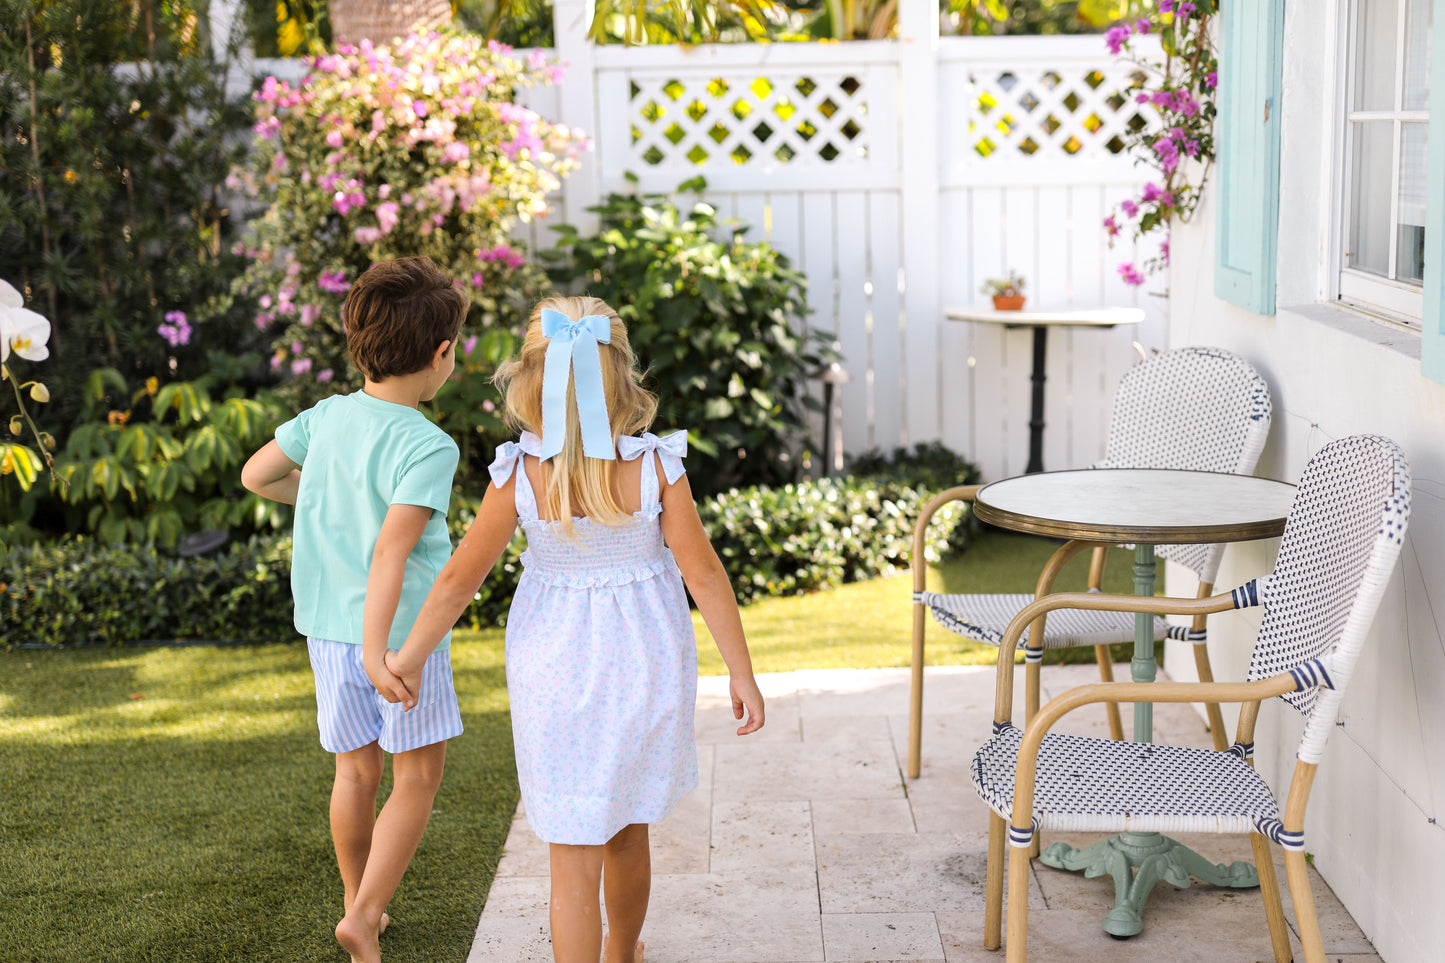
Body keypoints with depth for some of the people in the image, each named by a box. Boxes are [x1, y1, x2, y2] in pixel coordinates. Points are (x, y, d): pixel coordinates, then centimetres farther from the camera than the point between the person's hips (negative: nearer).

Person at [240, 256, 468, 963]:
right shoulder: (428, 447, -20)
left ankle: (359, 901, 33)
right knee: (417, 776, 10)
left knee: (356, 770, 20)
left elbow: (255, 475, 12)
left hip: (326, 625, 6)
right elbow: (391, 549, -30)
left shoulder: (327, 417, -1)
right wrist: (376, 649, -35)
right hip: (403, 629, -6)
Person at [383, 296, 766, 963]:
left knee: (574, 859, 5)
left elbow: (460, 577, -7)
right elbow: (703, 573, -11)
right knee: (629, 834, 24)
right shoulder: (656, 466, -14)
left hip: (557, 675, -2)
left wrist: (410, 657, 8)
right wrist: (741, 674, -1)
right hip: (645, 668, 2)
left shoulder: (519, 476, -15)